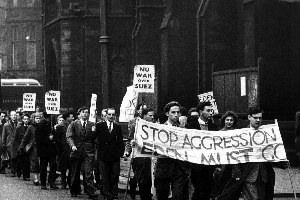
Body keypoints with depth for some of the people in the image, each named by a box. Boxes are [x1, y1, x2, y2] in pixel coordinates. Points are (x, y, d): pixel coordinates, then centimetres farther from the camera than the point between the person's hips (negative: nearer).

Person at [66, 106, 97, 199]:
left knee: (89, 173, -8)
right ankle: (74, 191, 24)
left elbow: (94, 139, 7)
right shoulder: (73, 124, 4)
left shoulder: (92, 125, 9)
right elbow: (69, 136, -4)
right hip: (76, 151, 0)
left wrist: (93, 132, -14)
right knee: (75, 173, 10)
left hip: (88, 152, 0)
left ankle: (91, 193, -11)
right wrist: (72, 145, -20)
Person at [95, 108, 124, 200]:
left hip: (115, 157, 2)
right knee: (105, 177, 4)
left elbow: (120, 142, 9)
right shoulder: (99, 126, 4)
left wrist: (121, 152, 3)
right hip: (103, 156, -2)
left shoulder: (118, 127, 10)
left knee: (115, 177, 2)